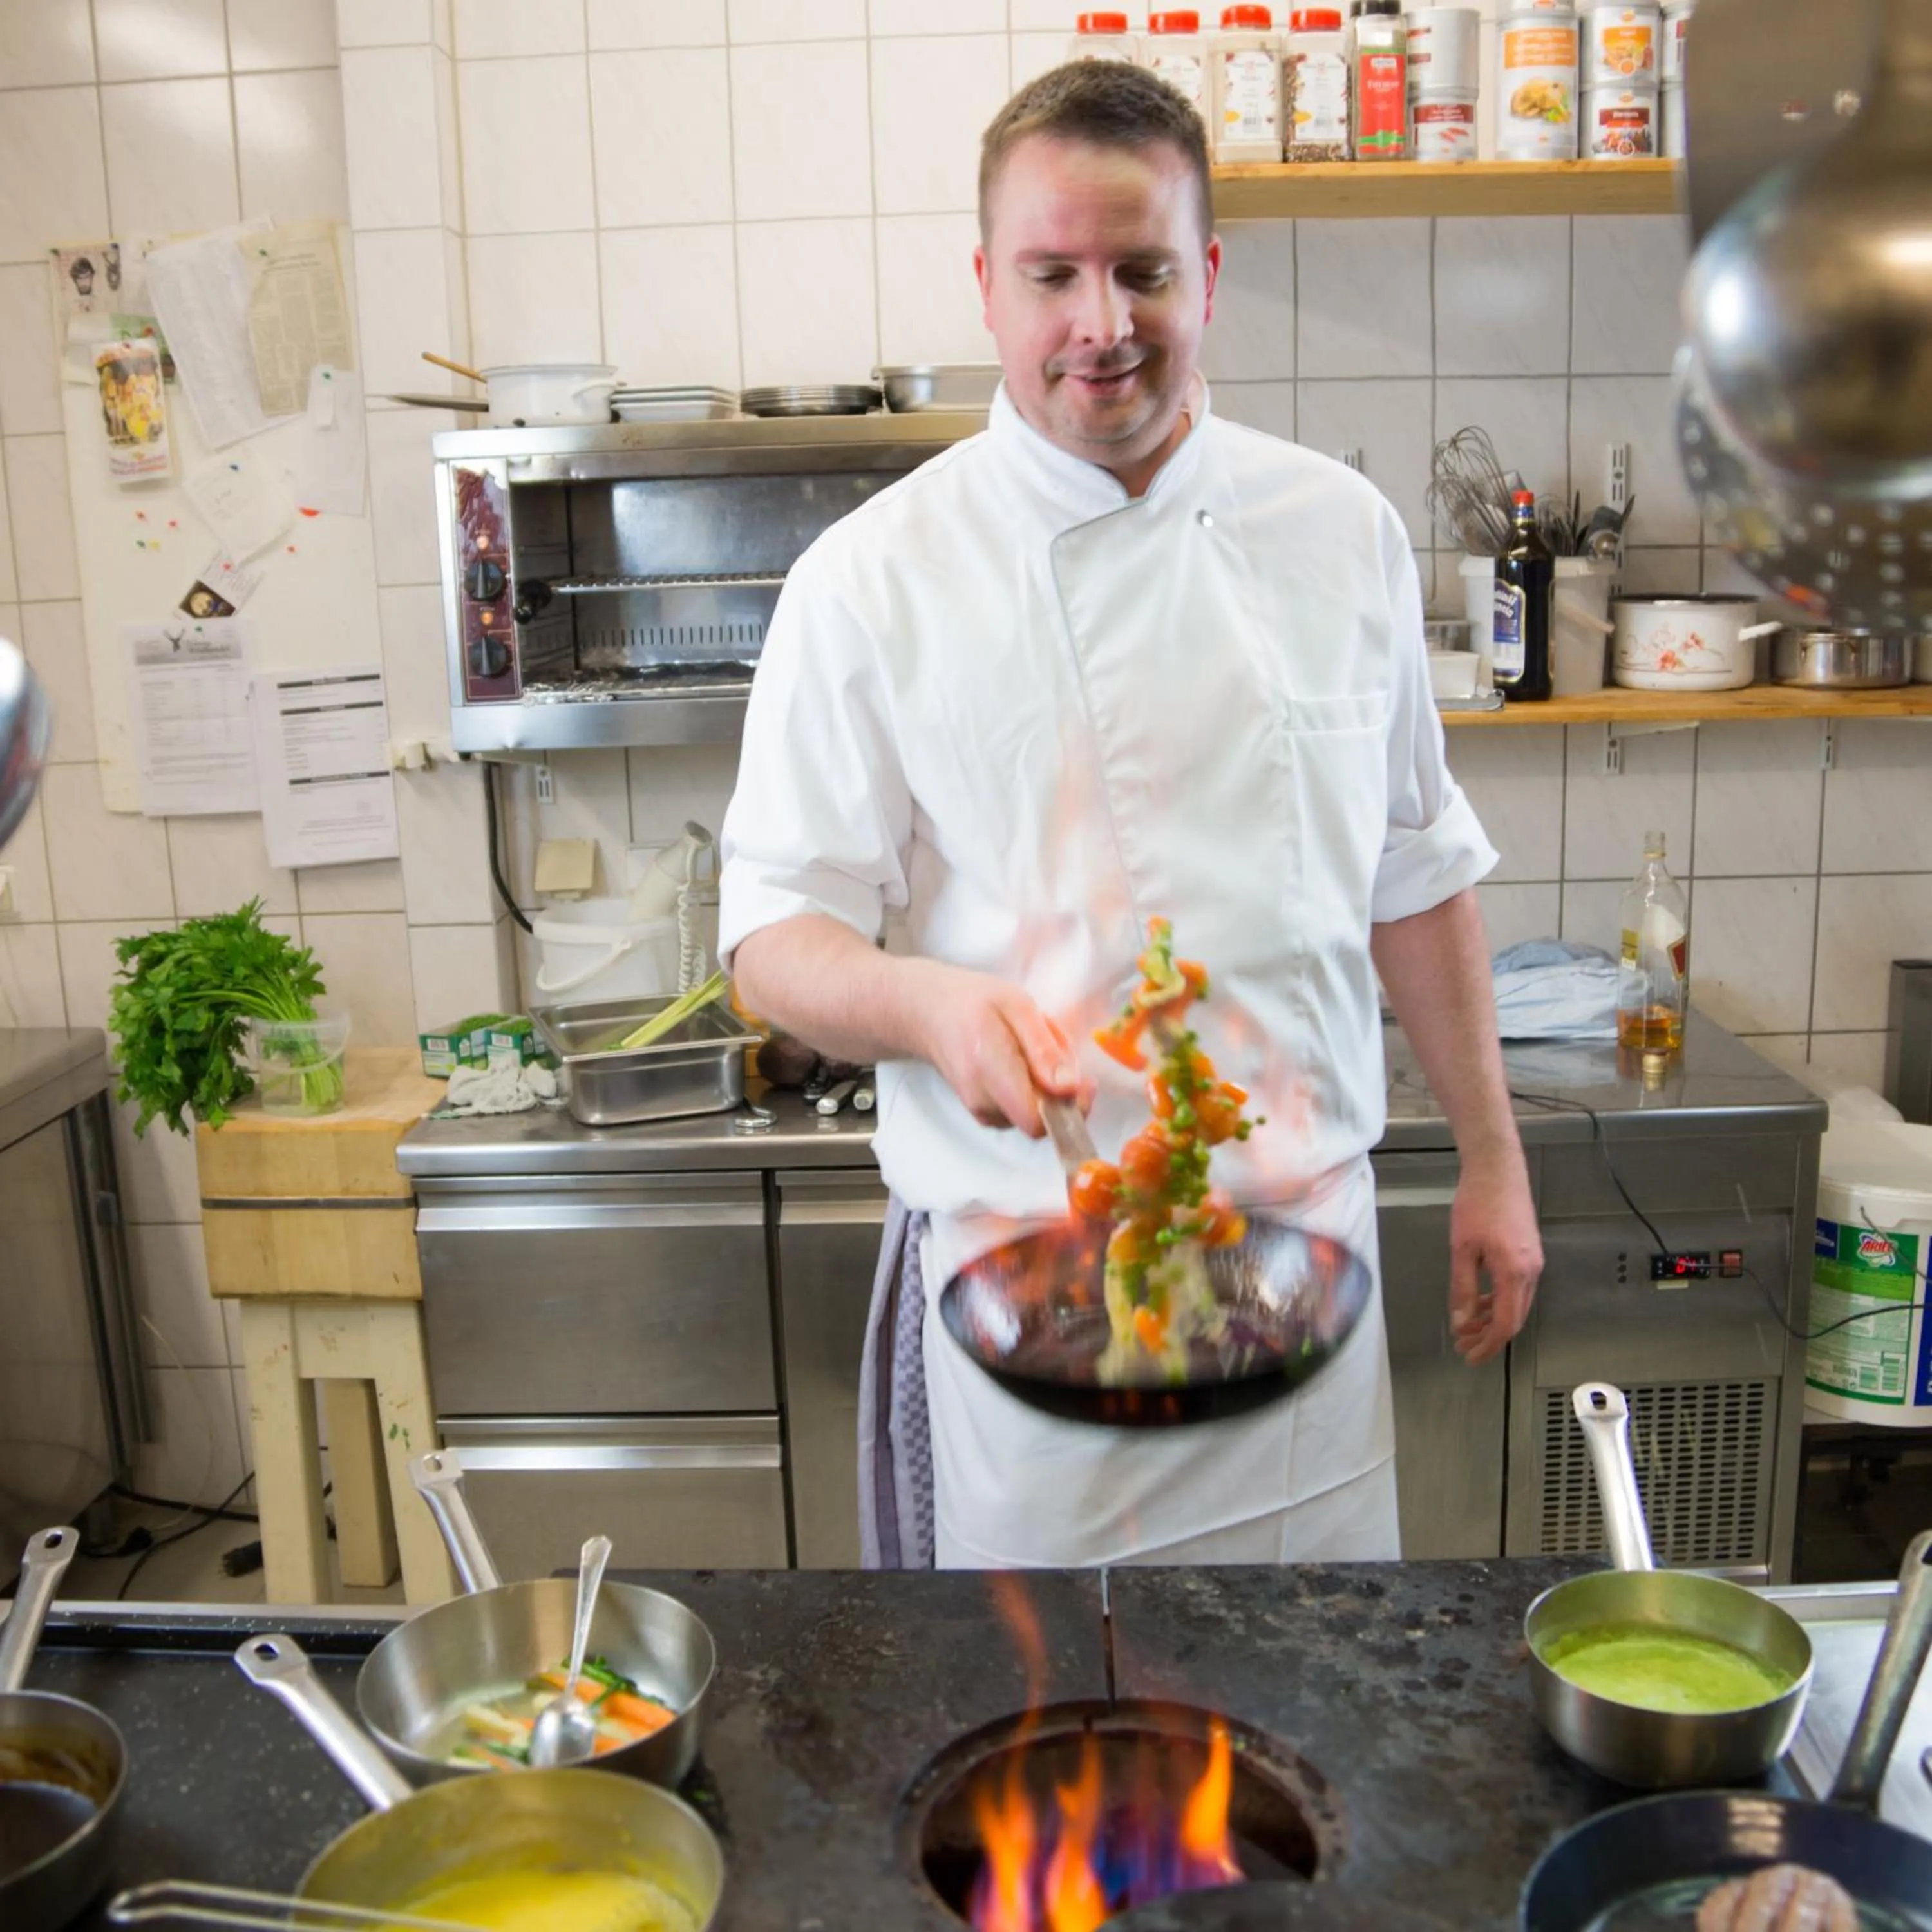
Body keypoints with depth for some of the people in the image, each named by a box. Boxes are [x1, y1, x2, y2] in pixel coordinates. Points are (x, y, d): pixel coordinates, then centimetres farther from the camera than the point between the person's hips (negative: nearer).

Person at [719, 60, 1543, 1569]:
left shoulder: (1341, 533, 3)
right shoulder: (874, 578, -8)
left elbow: (1415, 874, 10)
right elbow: (777, 933, -8)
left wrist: (1492, 1158, 12)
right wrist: (927, 1002, -29)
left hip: (1308, 1252, 4)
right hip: (1018, 1276, -3)